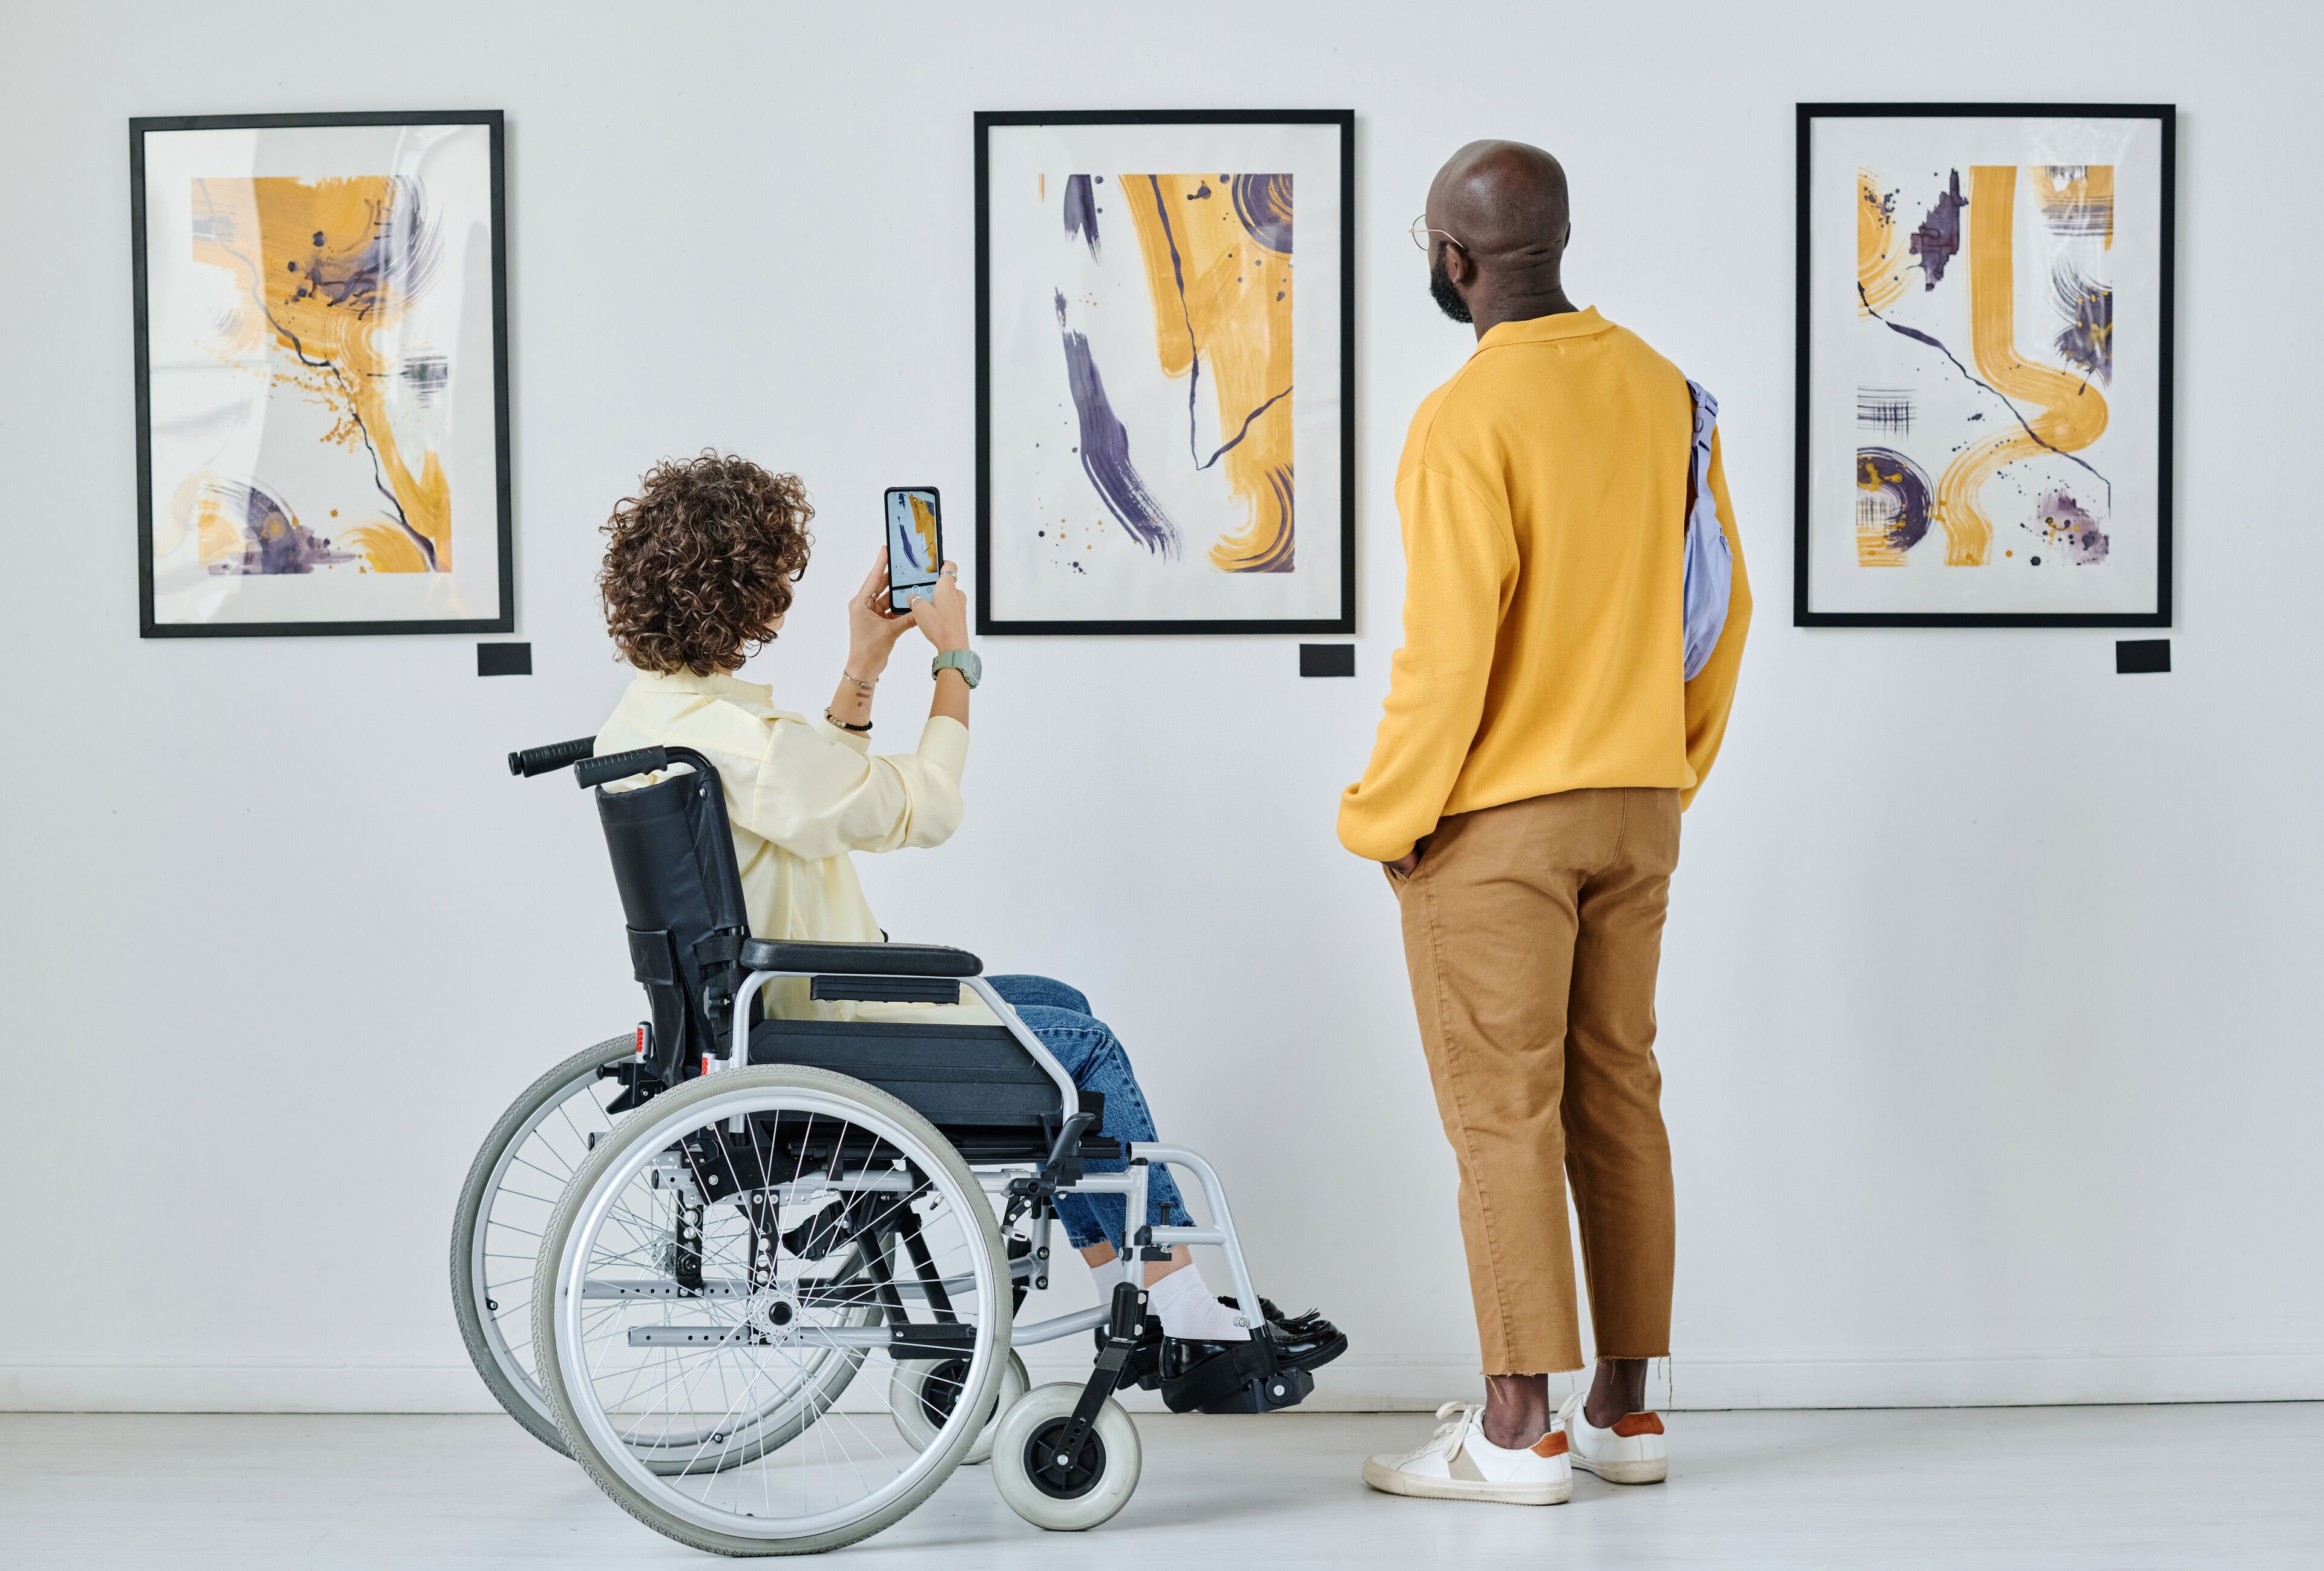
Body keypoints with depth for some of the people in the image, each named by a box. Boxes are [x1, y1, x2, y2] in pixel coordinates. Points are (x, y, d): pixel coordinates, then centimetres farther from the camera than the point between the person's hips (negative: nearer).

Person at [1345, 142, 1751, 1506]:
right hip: (1637, 807, 7)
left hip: (1495, 823, -7)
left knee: (1504, 1113, -1)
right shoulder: (1661, 389, 6)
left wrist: (1383, 820, -8)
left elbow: (1448, 650, -19)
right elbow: (1721, 605, 10)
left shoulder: (1470, 419, -16)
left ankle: (1518, 1432, 2)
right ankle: (1623, 1410, 18)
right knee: (1617, 1097, 12)